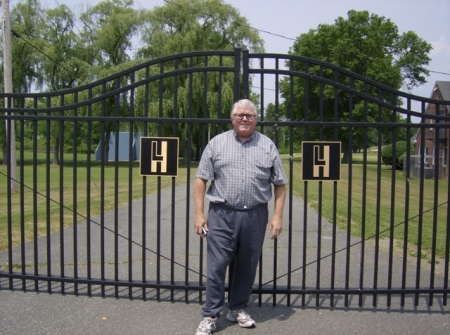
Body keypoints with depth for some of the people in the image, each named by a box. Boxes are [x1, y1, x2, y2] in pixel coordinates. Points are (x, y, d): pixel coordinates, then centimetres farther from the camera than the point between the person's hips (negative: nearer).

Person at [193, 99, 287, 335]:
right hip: (222, 215, -1)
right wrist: (199, 213, -4)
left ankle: (238, 309, 31)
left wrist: (278, 216, -1)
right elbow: (201, 179, 1)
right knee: (216, 267, 1)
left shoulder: (268, 146, 6)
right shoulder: (217, 143, 3)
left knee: (247, 267, 13)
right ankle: (210, 316, 16)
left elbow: (280, 184, 7)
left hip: (255, 216, 2)